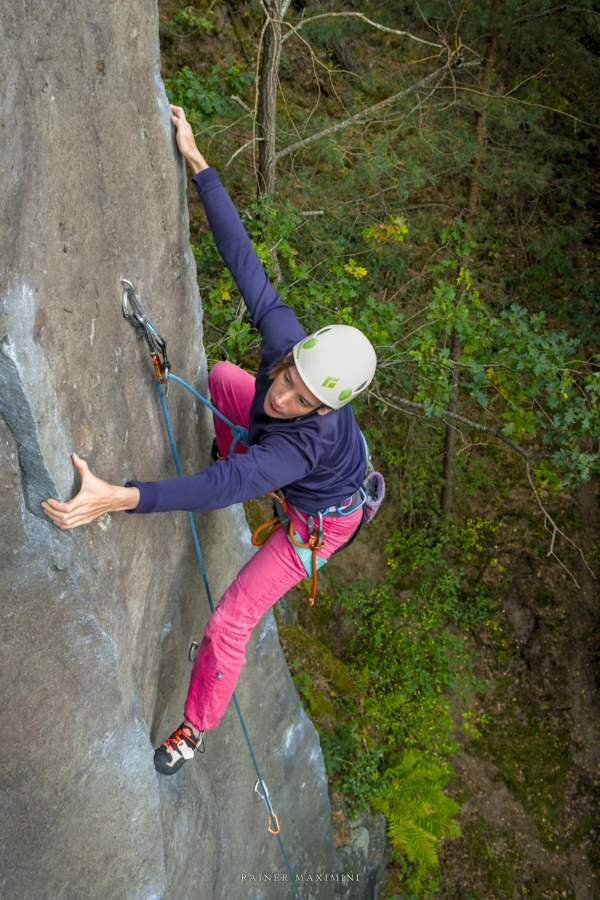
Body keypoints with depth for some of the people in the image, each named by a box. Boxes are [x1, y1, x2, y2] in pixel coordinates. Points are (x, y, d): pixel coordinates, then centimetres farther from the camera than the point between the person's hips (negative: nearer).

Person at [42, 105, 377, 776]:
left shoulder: (305, 438, -48)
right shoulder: (284, 336, -32)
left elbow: (224, 488, -59)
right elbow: (241, 255, -27)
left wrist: (115, 499, -69)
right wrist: (195, 161, -25)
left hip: (320, 515, -7)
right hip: (286, 452, 7)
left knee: (228, 622, -3)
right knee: (216, 377, 22)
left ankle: (197, 726, 26)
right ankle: (231, 447, 54)